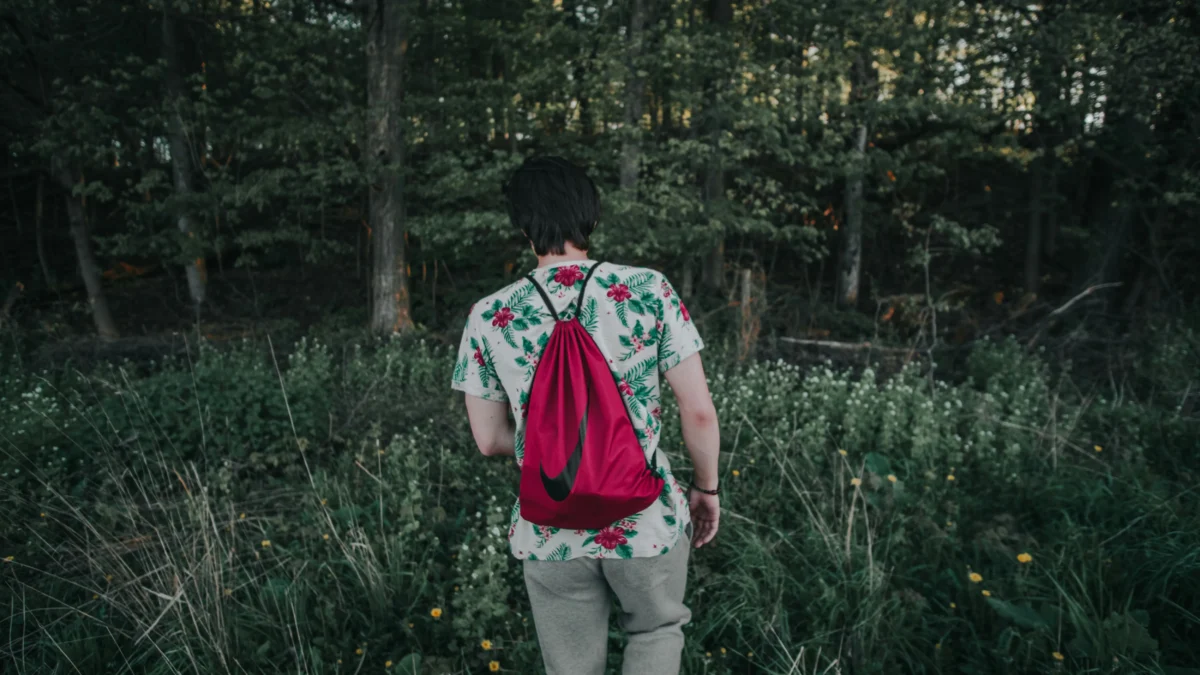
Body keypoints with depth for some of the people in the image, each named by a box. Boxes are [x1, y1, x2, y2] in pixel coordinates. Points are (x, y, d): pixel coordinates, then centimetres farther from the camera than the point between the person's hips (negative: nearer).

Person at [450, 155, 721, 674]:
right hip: (645, 523, -1)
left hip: (549, 534, 1)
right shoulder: (648, 290, -11)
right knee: (658, 630, 29)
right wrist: (706, 486, 8)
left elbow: (489, 440, 2)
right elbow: (699, 411, -9)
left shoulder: (488, 319, -6)